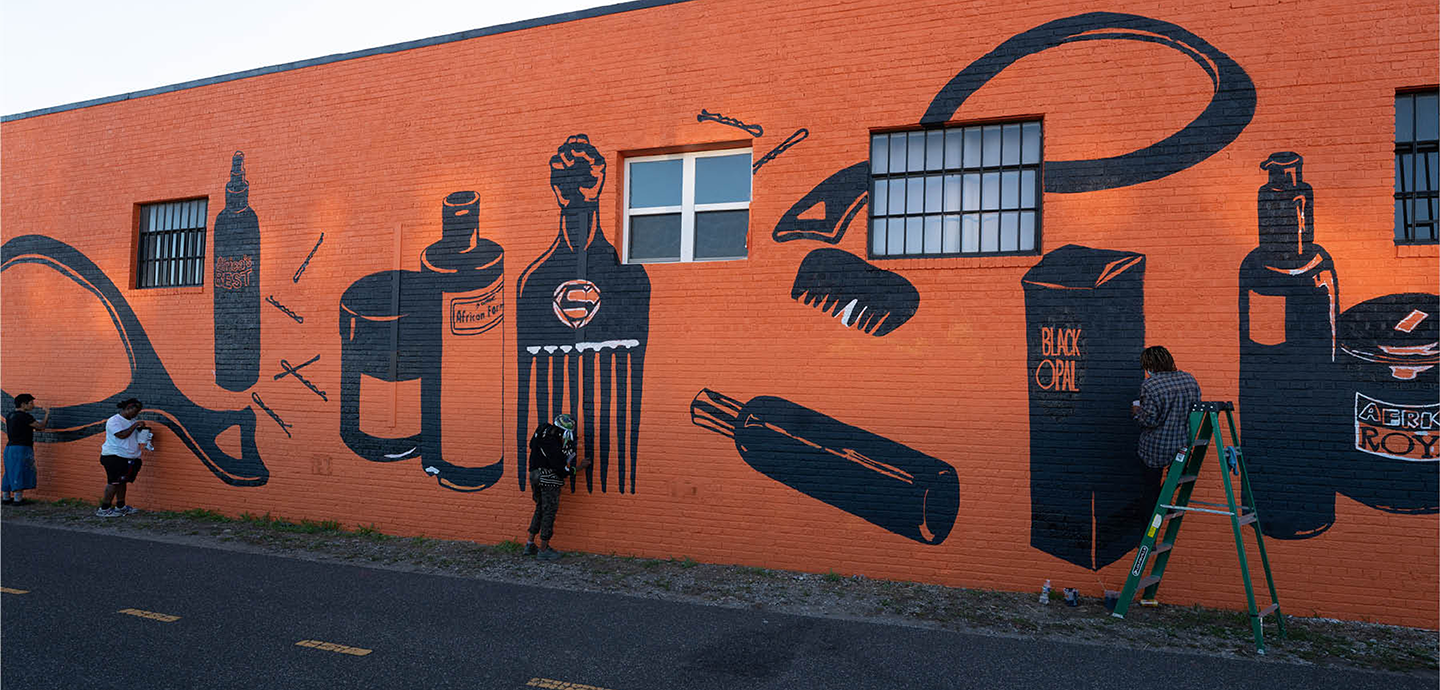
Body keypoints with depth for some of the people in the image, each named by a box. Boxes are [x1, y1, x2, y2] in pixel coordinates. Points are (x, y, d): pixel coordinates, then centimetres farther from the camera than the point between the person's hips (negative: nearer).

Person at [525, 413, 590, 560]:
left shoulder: (544, 430, 2)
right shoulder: (553, 446, -23)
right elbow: (563, 470, -20)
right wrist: (582, 467, -4)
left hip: (537, 477, 9)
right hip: (550, 480, -9)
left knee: (540, 510, 20)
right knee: (549, 513, 0)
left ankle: (530, 545, 23)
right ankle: (543, 550, 6)